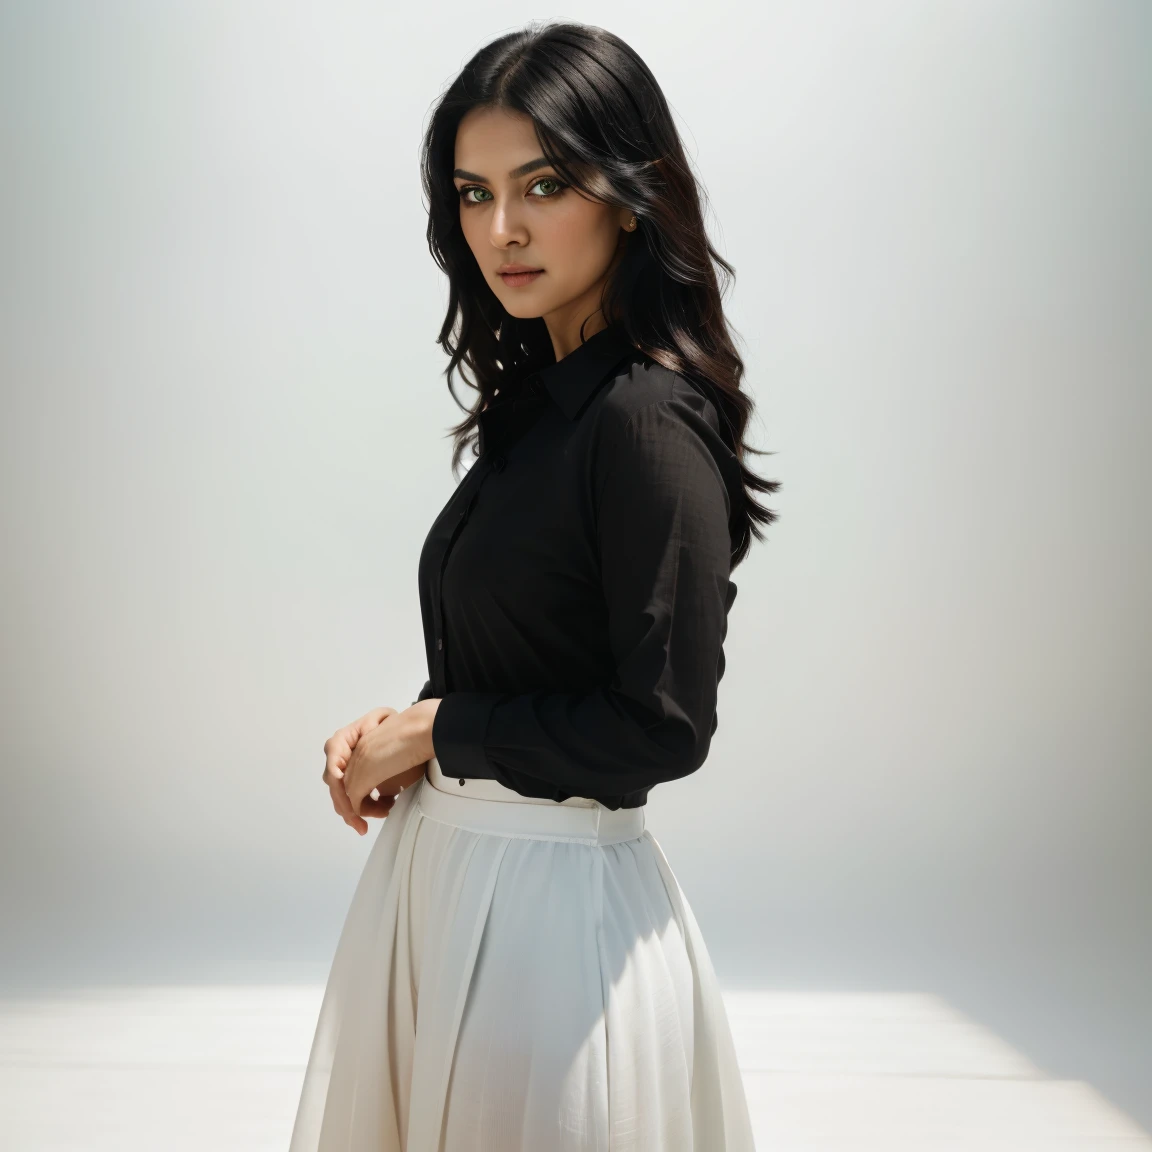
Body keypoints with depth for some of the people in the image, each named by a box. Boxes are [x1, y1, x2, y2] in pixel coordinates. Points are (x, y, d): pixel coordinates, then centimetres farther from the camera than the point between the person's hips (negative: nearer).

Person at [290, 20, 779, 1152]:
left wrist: (435, 731, -12)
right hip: (437, 865, 8)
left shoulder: (650, 420, -20)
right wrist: (391, 741, -1)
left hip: (555, 890, -8)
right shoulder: (538, 399, 6)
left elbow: (663, 728, -21)